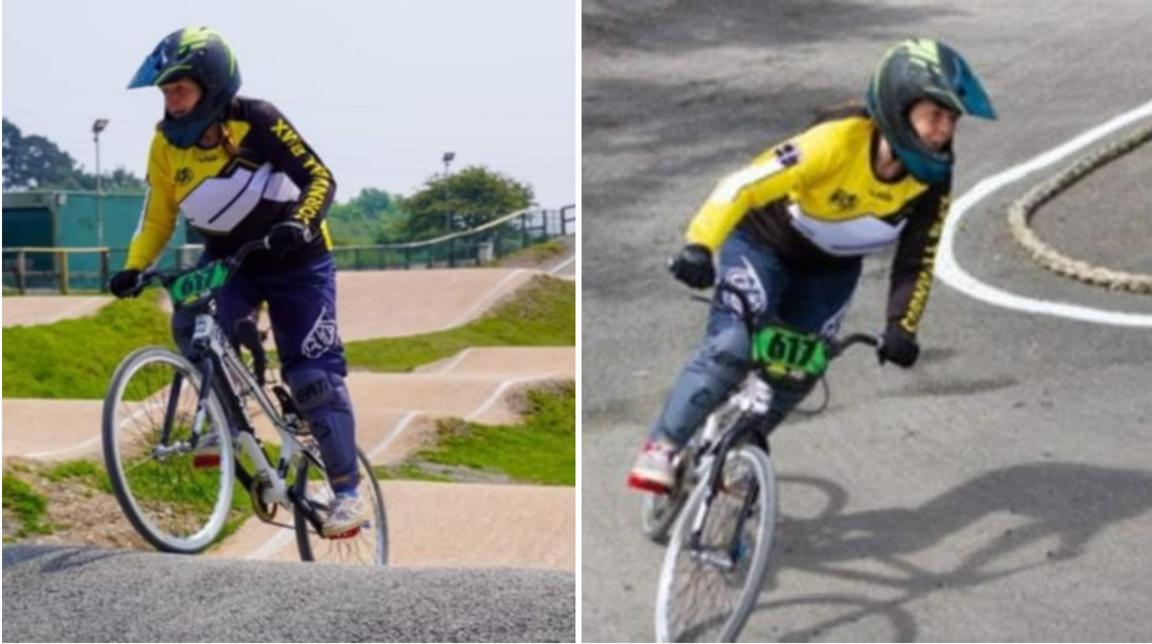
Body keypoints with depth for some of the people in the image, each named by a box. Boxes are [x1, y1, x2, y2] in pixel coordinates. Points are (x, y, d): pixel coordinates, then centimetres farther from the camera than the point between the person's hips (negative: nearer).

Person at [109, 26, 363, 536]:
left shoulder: (255, 122, -24)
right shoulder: (167, 141, -10)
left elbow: (319, 178, -23)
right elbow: (159, 214, -2)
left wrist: (299, 225, -41)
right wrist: (134, 267, -17)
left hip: (295, 261, -4)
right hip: (227, 260, 4)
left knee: (313, 376, -8)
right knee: (194, 324, -28)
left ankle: (346, 489, 3)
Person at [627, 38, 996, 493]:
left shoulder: (933, 179, -20)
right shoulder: (838, 141, -36)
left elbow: (917, 259, -10)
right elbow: (742, 186, -38)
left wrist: (901, 327, -20)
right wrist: (700, 246, -49)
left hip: (830, 271, 5)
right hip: (764, 245, -5)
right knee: (734, 347, -22)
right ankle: (662, 446, -13)